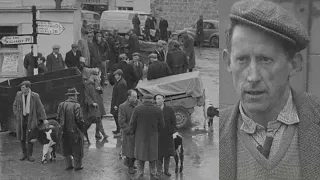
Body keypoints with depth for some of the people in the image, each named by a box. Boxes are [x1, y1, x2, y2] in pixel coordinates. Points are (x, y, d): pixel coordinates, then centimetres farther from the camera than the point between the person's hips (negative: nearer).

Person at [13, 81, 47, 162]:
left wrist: (44, 119, -9)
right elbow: (15, 105, 12)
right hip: (21, 119, 3)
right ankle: (24, 154, 22)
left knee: (30, 137, -2)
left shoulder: (35, 96, -8)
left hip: (31, 119, -3)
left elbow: (41, 107, -5)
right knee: (21, 137, 7)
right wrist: (17, 115, 0)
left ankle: (30, 155, 10)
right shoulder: (19, 94, 1)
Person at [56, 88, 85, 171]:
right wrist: (82, 126, -2)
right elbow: (79, 119, -19)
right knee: (77, 148, 9)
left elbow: (58, 118, 2)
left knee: (66, 148, 17)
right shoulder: (76, 106, -17)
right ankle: (77, 165, 16)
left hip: (65, 131, 5)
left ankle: (68, 165, 23)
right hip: (75, 131, -5)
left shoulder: (61, 105, -2)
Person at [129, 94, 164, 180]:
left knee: (140, 154, 14)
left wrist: (133, 132, 8)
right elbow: (161, 125, -4)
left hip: (140, 135, 0)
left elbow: (132, 123, -9)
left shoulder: (137, 109, -13)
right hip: (153, 136, 1)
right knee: (152, 154, 15)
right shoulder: (158, 110, -9)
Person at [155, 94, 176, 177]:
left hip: (167, 136, 1)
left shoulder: (170, 110, 2)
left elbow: (173, 122, 3)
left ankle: (166, 170, 19)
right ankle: (159, 170, 14)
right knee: (158, 154, 2)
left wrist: (173, 132, -6)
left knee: (167, 154, 8)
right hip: (157, 136, -1)